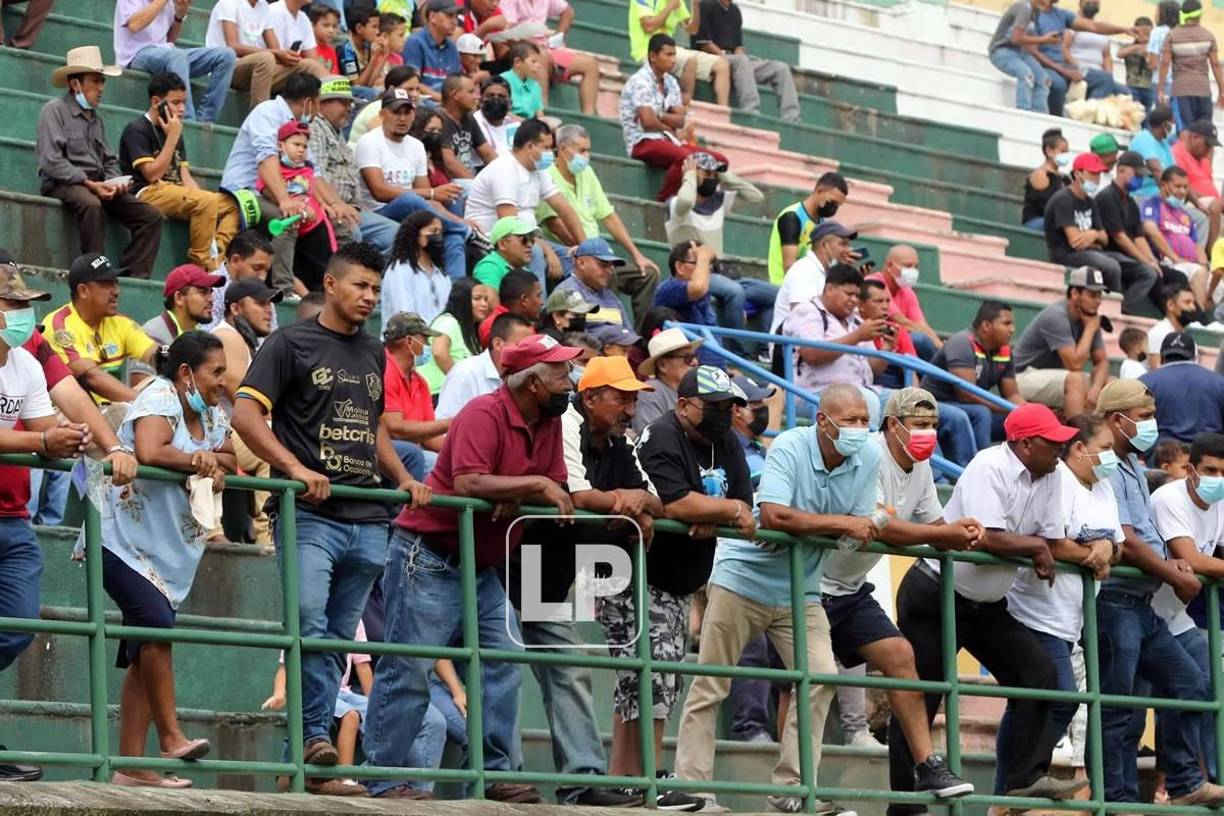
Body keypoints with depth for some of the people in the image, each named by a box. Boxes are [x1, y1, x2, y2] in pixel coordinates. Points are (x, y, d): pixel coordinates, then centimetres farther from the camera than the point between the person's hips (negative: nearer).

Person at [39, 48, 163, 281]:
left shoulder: (96, 119, 23)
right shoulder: (55, 111, -2)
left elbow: (109, 161, 22)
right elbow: (51, 161, -13)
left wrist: (115, 182, -2)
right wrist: (89, 184, -18)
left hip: (98, 185, 8)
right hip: (63, 184, -7)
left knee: (151, 216, -10)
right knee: (91, 205, -40)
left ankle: (134, 276, -18)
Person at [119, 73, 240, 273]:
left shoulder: (173, 131, 21)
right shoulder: (137, 130, -4)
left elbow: (186, 177, 16)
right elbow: (152, 174, -14)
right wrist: (172, 138, -12)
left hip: (175, 193, 9)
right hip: (147, 193, -9)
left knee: (232, 205, -6)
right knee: (207, 201, -31)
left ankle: (217, 259, -22)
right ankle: (200, 263, -24)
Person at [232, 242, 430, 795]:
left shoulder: (373, 354, 21)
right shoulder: (291, 343, 2)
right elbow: (246, 414, -6)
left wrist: (403, 478, 15)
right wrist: (296, 468, -18)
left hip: (368, 521, 6)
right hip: (310, 515, -6)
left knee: (339, 637, 4)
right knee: (309, 617, -24)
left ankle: (312, 760, 6)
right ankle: (317, 735, -19)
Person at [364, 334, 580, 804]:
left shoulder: (550, 424, 9)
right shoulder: (485, 414, -17)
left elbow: (555, 492, 7)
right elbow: (468, 484, -29)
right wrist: (536, 485, -23)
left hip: (483, 566, 9)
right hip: (428, 557, -9)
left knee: (504, 663, 2)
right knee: (409, 670, -5)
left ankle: (493, 775, 8)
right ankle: (384, 779, -3)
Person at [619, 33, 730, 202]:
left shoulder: (670, 82, 17)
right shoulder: (640, 82, -8)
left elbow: (680, 120, 8)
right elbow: (648, 122, -16)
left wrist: (659, 115, -12)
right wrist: (675, 133, 1)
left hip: (667, 140, 8)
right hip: (643, 143, -8)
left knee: (719, 161, -8)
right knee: (685, 157, -37)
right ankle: (665, 201, -25)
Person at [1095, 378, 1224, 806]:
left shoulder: (1133, 466, 17)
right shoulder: (1105, 470, -15)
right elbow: (1125, 543, -20)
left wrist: (1172, 563, 2)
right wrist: (1177, 578, -9)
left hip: (1141, 606, 10)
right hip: (1113, 604, -10)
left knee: (1190, 683, 13)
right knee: (1116, 710, -3)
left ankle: (1185, 783, 18)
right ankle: (1120, 801, 2)